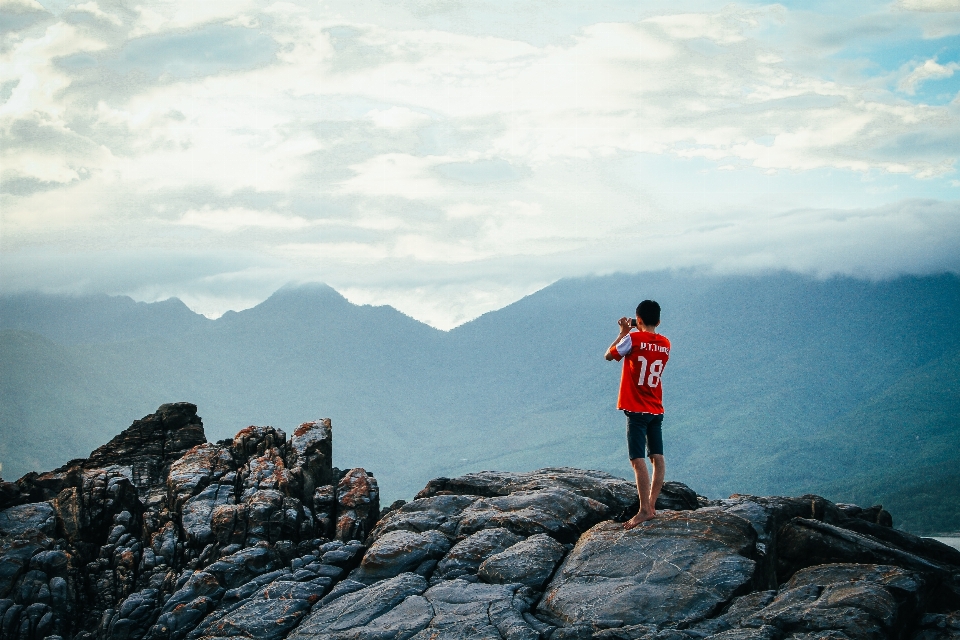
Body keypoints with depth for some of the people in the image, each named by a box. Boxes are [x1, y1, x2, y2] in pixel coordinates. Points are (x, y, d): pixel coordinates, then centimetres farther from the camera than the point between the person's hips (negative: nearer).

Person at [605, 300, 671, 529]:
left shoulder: (633, 339, -11)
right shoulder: (665, 345, 5)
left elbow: (609, 355, 3)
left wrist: (623, 333, 13)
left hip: (636, 409, -6)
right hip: (656, 410, 6)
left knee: (638, 460, -9)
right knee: (657, 458, 8)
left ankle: (645, 510, -16)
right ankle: (651, 505, 8)